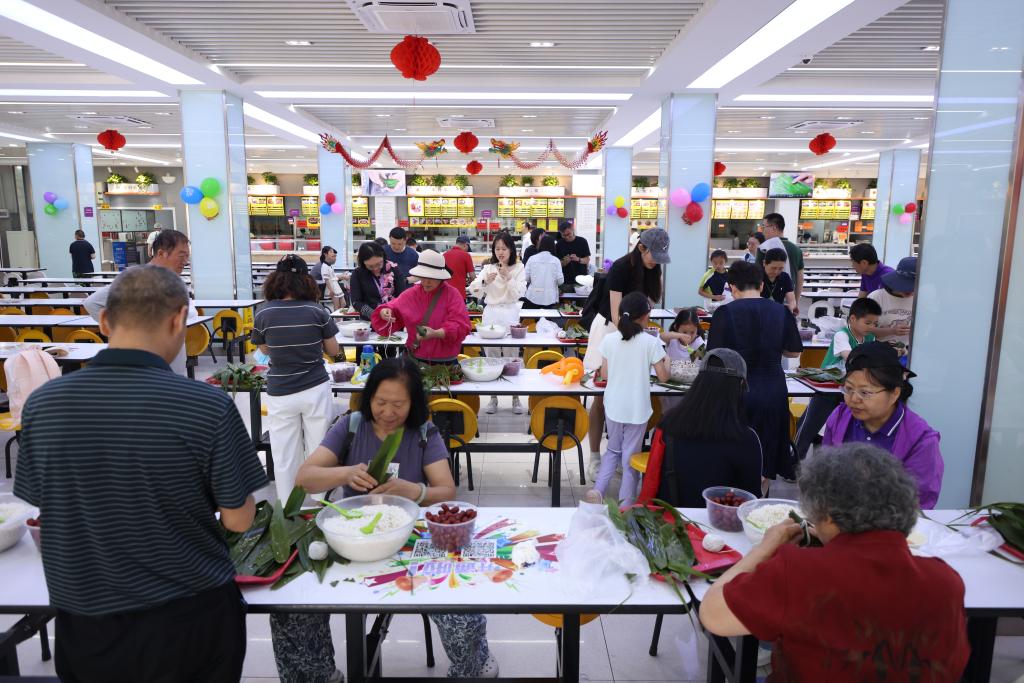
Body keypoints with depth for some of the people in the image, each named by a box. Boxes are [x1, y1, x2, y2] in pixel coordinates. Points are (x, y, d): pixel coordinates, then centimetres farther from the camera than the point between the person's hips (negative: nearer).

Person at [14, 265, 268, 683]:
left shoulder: (42, 403, -11)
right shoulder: (207, 404, -23)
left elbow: (45, 510, 2)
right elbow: (238, 520, -14)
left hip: (83, 622, 3)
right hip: (189, 618, -2)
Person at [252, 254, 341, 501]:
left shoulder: (264, 313, -6)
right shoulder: (316, 310, -6)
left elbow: (264, 349, 8)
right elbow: (333, 350, 2)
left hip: (280, 393, 0)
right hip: (315, 389, 0)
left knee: (285, 455, 10)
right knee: (318, 450, 12)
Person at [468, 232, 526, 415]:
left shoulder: (519, 268, 2)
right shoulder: (488, 268, 6)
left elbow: (518, 294, -7)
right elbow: (474, 291, -6)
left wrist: (508, 278, -18)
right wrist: (486, 281, -24)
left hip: (510, 314, -2)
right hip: (491, 314, 2)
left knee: (512, 357, 3)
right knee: (491, 358, 7)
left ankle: (515, 398, 13)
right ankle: (493, 397, 18)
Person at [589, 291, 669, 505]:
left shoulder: (609, 339, -5)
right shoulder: (651, 343, -12)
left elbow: (604, 373, 2)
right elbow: (663, 377, -6)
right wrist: (666, 362, 12)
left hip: (613, 406, 3)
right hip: (637, 409, -3)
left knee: (613, 450, 21)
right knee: (630, 455, 10)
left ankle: (597, 492, 14)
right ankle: (625, 502, 16)